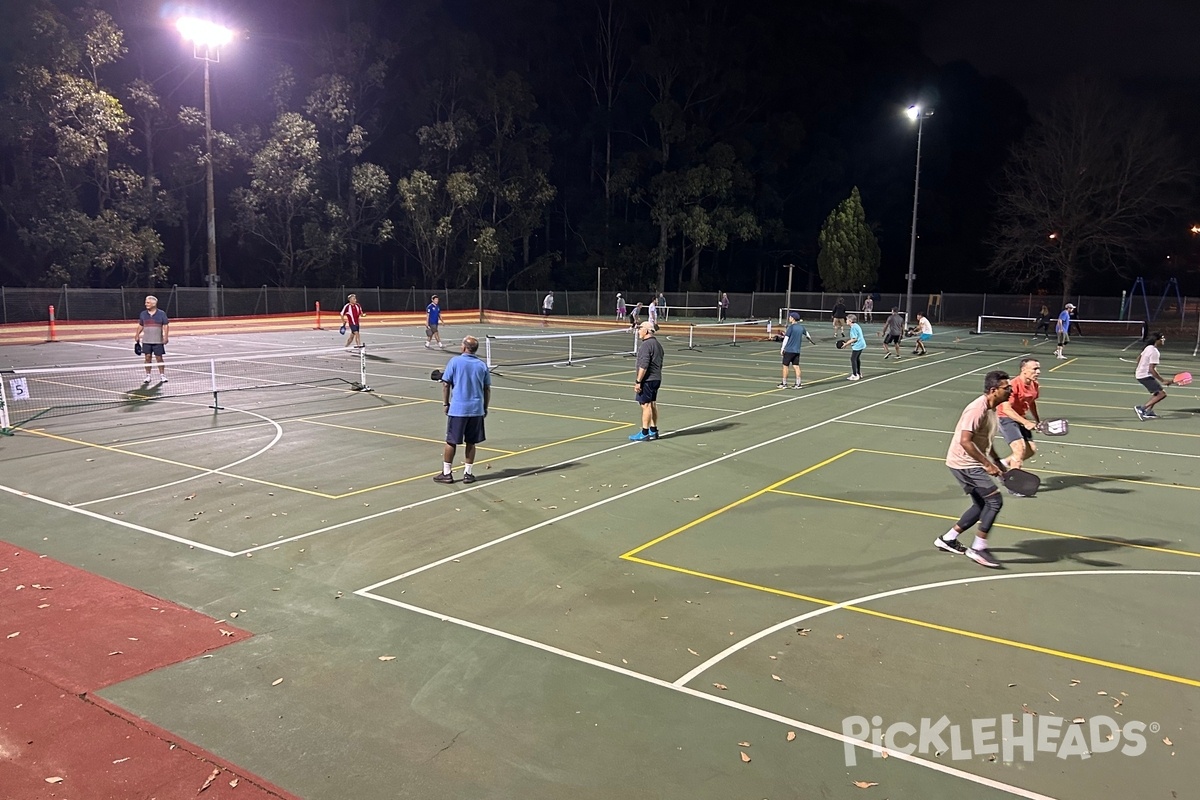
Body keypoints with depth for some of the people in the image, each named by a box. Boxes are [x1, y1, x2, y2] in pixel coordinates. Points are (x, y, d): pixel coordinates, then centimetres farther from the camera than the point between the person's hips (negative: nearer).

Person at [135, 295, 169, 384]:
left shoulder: (161, 313, -3)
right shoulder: (143, 314, 7)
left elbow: (165, 326, -2)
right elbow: (140, 326, 15)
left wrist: (166, 336, -11)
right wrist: (137, 335, 6)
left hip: (158, 341, -3)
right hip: (146, 341, 3)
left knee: (159, 358, 0)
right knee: (147, 358, 2)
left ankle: (162, 376, 9)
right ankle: (148, 376, 9)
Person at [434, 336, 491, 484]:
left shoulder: (454, 361, -5)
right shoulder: (482, 365, 3)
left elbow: (446, 384, -5)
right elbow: (487, 389, 6)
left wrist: (445, 403, 5)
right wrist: (485, 408, 16)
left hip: (457, 409, -2)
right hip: (476, 410, 2)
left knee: (451, 442, 7)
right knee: (471, 443, 10)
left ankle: (446, 473, 13)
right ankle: (468, 473, 14)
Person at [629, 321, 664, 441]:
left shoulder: (645, 345, -17)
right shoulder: (658, 344, 15)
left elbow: (643, 366, -22)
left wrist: (638, 381, -20)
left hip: (647, 380, -10)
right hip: (656, 379, 10)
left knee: (646, 405, -7)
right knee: (653, 404, 15)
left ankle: (644, 433, -5)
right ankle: (653, 430, 21)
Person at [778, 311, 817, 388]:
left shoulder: (791, 327, -12)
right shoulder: (801, 327, 8)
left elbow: (786, 338, -14)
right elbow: (807, 334, 27)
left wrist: (782, 349, -9)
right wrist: (810, 340, 48)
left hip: (789, 350, -6)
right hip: (797, 350, 6)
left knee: (785, 366, 3)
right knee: (796, 366, 7)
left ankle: (784, 383, 8)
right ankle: (798, 384, 5)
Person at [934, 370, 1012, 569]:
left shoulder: (991, 409, 10)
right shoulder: (977, 409, -22)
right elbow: (965, 441, -29)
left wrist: (998, 464, 19)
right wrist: (987, 464, -27)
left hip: (972, 463, 10)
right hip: (964, 463, -10)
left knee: (982, 505, 14)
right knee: (995, 500, -11)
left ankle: (948, 539, 24)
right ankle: (978, 548, -1)